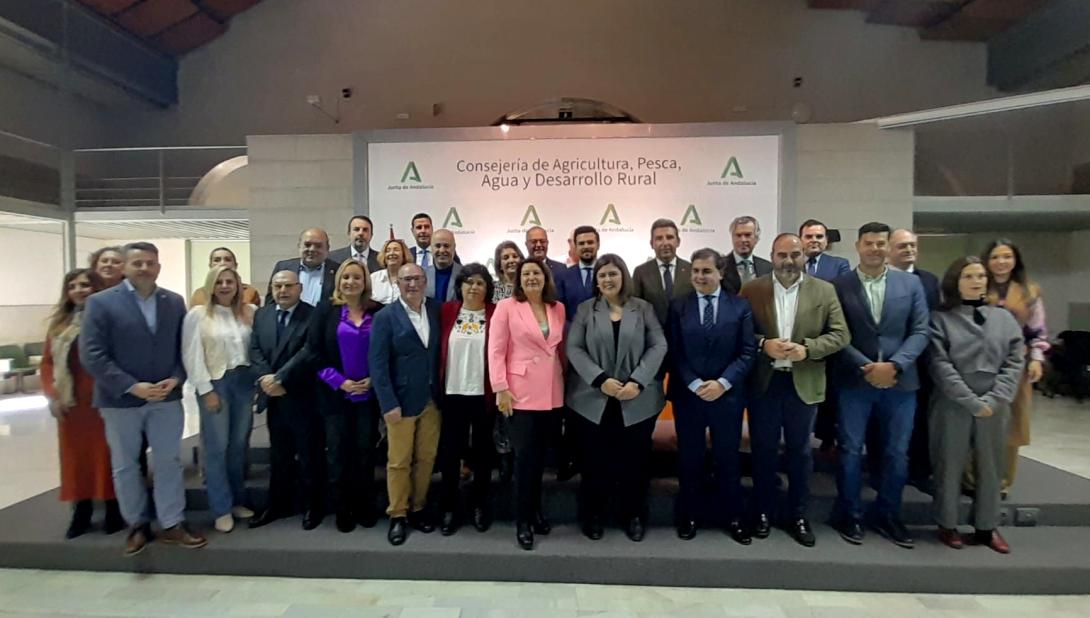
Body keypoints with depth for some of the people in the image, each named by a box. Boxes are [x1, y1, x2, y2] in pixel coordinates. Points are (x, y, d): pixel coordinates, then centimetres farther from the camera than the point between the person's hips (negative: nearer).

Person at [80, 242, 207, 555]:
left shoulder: (174, 302, 4)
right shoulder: (101, 302, -6)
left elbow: (184, 347, 6)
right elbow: (91, 355, -12)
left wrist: (175, 379, -12)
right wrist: (132, 387, -18)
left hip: (166, 397, 2)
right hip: (120, 399, -2)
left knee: (169, 462, 7)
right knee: (125, 466, 12)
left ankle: (172, 525, 18)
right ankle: (137, 526, 28)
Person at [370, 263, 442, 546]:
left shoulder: (436, 310, 4)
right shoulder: (385, 316, -5)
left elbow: (440, 352, 3)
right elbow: (377, 363, -9)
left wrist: (441, 392, -4)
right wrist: (388, 403, -15)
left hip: (432, 399, 3)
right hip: (401, 401, -3)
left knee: (426, 458, 13)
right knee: (399, 461, 8)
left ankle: (417, 509, 30)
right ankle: (397, 515, 24)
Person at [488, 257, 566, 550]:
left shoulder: (558, 309, 8)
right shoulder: (506, 307, -4)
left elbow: (562, 349, 12)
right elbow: (496, 351, -7)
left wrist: (565, 381, 8)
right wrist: (501, 388, -11)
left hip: (552, 393, 4)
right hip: (521, 393, -4)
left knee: (540, 454, 13)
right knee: (525, 456, 0)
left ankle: (535, 510, 30)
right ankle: (523, 521, 15)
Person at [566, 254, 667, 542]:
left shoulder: (644, 308, 4)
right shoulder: (585, 309, 4)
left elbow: (658, 347, -2)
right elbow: (574, 348, -3)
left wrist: (637, 382, -14)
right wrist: (600, 380, -15)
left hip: (638, 400, 1)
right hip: (593, 399, 0)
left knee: (635, 459, 8)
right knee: (595, 460, 7)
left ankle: (634, 515, 28)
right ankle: (593, 514, 26)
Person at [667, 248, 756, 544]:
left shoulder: (740, 306, 1)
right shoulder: (678, 307, 2)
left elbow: (748, 351, -4)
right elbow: (674, 352, -2)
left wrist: (723, 383, -14)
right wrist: (695, 384, -13)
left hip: (728, 395, 0)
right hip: (688, 394, 0)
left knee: (728, 458, 11)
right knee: (689, 458, 10)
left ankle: (732, 517, 28)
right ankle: (689, 515, 26)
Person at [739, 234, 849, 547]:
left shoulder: (824, 291, 1)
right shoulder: (751, 290, -1)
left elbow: (840, 334, -3)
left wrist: (807, 348, -18)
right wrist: (763, 344, -19)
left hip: (804, 384, 1)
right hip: (763, 383, 0)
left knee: (799, 451, 13)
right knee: (763, 449, 11)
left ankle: (798, 515, 29)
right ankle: (763, 511, 28)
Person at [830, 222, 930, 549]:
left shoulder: (911, 283, 6)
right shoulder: (839, 285, -1)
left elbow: (920, 332, 1)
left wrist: (894, 365, -13)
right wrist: (866, 367, -14)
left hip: (900, 382, 2)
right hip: (854, 382, -2)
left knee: (897, 454, 10)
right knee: (850, 451, 5)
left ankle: (887, 516, 28)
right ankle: (849, 516, 21)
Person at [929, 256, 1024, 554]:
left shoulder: (1004, 318, 8)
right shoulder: (941, 319, -2)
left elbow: (1014, 362, 2)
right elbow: (940, 366, -9)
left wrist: (993, 400, -10)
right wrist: (972, 402, -13)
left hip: (994, 406, 3)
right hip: (953, 405, -3)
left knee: (991, 468, 12)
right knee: (950, 466, 6)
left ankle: (986, 527, 27)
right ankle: (947, 525, 20)